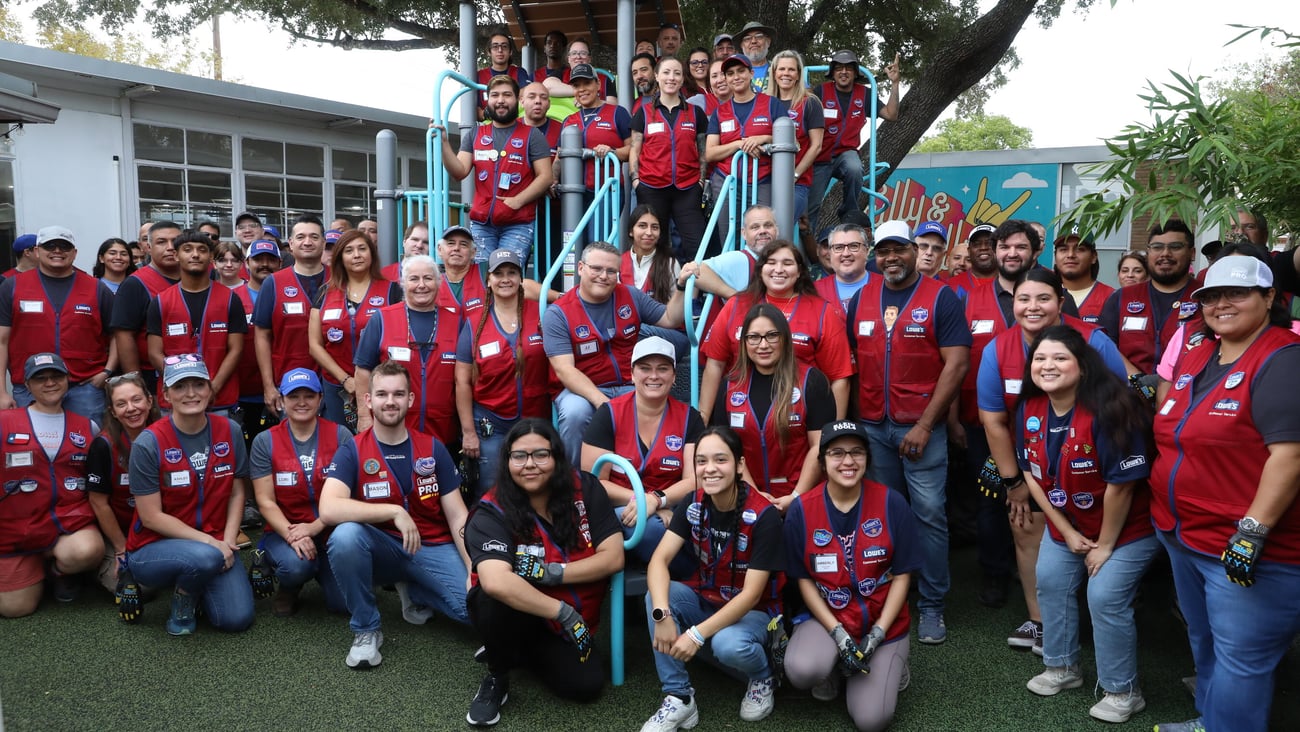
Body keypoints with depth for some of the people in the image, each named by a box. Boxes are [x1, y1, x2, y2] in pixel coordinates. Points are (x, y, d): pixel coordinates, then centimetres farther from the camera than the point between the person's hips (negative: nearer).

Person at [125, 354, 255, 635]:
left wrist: (227, 542, -10)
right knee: (206, 557, -36)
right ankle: (181, 605, -1)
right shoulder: (149, 442, -14)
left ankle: (196, 583, 17)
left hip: (215, 544, 3)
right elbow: (151, 517, -13)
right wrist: (208, 542, -19)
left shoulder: (229, 431, -3)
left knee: (237, 618, -16)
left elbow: (237, 493, 4)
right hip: (154, 547, -3)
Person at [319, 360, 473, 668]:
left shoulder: (433, 448, 0)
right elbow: (328, 509, -26)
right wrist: (395, 511, -31)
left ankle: (415, 591, 13)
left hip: (432, 548, 2)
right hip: (381, 549, -1)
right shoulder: (352, 451, -7)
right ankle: (365, 629, -11)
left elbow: (458, 518, -2)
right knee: (345, 535, -35)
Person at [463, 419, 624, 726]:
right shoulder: (492, 513, -22)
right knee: (498, 598, -35)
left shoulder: (584, 488, -12)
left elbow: (613, 558, -16)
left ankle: (520, 652, 12)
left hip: (576, 623, 3)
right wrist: (563, 612, -36)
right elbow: (495, 581, -39)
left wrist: (549, 572, -26)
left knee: (586, 685, -20)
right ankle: (497, 676, -5)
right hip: (517, 614, -3)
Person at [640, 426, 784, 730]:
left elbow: (751, 594, -24)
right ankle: (679, 699, -14)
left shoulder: (764, 516, -23)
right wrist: (662, 614, -37)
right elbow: (659, 560, -19)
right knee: (657, 595, -24)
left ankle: (763, 677, 2)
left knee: (727, 644, -36)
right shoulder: (692, 504, -9)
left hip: (753, 611, -4)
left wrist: (697, 634, -32)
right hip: (706, 599, 4)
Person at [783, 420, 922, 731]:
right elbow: (803, 579, -5)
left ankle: (888, 663, 20)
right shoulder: (801, 509, -11)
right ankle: (831, 667, 7)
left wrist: (878, 633, -13)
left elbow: (902, 575, -6)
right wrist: (838, 633, -15)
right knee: (801, 671, -30)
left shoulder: (892, 503, -11)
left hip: (883, 621, 0)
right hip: (827, 617, 0)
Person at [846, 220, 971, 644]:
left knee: (929, 513, -1)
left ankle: (931, 606, 12)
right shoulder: (862, 298, 10)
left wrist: (925, 425, -13)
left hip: (921, 426, -3)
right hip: (871, 426, 4)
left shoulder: (941, 298, -3)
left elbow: (957, 364, -8)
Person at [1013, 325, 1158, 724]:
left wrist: (1105, 544, -15)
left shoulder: (1107, 409, -30)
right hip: (1065, 524, 7)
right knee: (1051, 583, 11)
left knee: (1105, 598, -8)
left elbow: (1121, 484, -25)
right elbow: (1032, 474, -1)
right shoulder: (1030, 409, -8)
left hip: (1126, 528, -7)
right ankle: (1062, 667, 33)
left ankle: (1122, 692, 13)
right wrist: (1067, 532, -3)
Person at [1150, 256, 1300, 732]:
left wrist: (1254, 528, -26)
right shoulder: (1196, 357, 9)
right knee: (1204, 642, 24)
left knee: (1239, 658, 2)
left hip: (1248, 549, -9)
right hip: (1182, 535, 9)